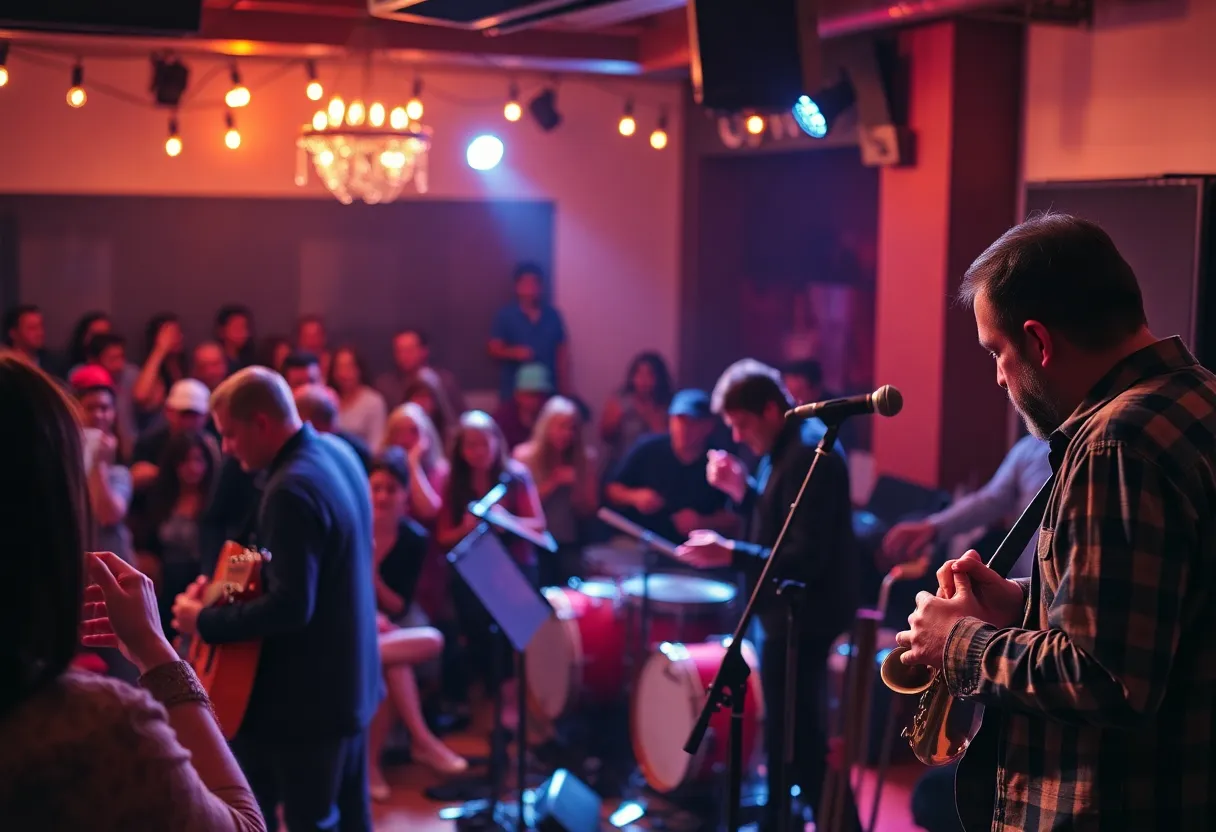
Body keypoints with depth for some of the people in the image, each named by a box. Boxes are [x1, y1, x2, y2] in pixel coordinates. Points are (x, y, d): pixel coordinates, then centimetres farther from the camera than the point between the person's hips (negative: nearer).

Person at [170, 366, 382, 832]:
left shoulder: (291, 489, -26)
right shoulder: (337, 452, 4)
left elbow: (290, 607, -30)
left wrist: (205, 621, -18)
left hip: (307, 694, -10)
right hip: (349, 678, 10)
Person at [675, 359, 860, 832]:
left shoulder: (810, 453, -23)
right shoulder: (788, 445, 8)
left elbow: (806, 557, -27)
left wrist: (730, 555, -29)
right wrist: (740, 489, 1)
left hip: (804, 613, -10)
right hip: (791, 608, 10)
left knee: (796, 733, -2)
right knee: (789, 727, 19)